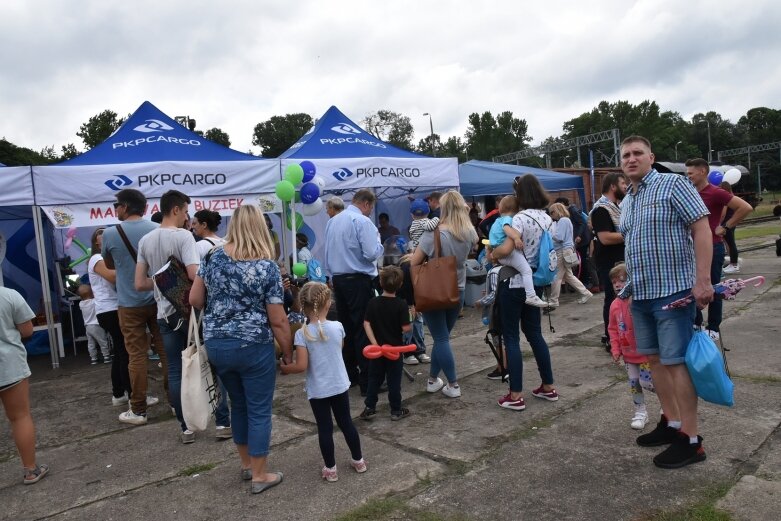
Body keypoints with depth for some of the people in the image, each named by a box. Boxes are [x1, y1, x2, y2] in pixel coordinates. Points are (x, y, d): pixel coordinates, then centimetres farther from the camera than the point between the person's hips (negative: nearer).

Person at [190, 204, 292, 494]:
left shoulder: (214, 257, -1)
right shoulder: (267, 267, -13)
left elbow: (195, 300, 6)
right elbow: (278, 320, -12)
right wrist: (288, 353, 0)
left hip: (216, 345, 5)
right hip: (253, 347, -5)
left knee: (238, 404, 22)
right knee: (259, 410, 9)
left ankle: (246, 464, 36)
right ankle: (259, 476, 20)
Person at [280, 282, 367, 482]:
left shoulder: (302, 334, -17)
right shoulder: (338, 327, -9)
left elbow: (301, 366, -18)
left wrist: (284, 369, -1)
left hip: (317, 390, -2)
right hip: (340, 385, 3)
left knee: (325, 428, 10)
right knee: (346, 422, 18)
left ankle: (330, 469, 20)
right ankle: (358, 460, 31)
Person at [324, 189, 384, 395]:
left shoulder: (333, 221, 11)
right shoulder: (362, 221, -13)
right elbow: (372, 253, -19)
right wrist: (379, 244, 2)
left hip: (338, 279, 8)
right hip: (358, 280, -7)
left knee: (346, 328, 14)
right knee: (364, 330, -3)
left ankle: (349, 375, 22)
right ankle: (367, 381, -1)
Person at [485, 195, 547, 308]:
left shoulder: (498, 220, 19)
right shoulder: (507, 219, -11)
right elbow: (506, 228, -33)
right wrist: (516, 238, -46)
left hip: (499, 255, 11)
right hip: (507, 253, -11)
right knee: (527, 270, -17)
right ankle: (531, 296, -24)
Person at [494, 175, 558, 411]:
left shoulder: (520, 218, -17)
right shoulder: (548, 219, 8)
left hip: (514, 283, -7)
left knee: (511, 337, 0)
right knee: (534, 333, 18)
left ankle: (515, 396, 4)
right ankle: (548, 387, 25)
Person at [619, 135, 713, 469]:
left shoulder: (673, 185, -8)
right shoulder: (625, 202, 14)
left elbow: (701, 229, -14)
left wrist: (703, 281, -20)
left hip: (672, 290, -8)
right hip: (640, 294, 8)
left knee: (676, 362, -5)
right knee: (654, 359, 13)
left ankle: (691, 440, 6)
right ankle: (671, 423, 27)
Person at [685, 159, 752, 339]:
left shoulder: (716, 193, -12)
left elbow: (746, 208, -17)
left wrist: (725, 227, -14)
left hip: (712, 247, -7)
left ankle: (713, 328, 14)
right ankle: (696, 323, 24)